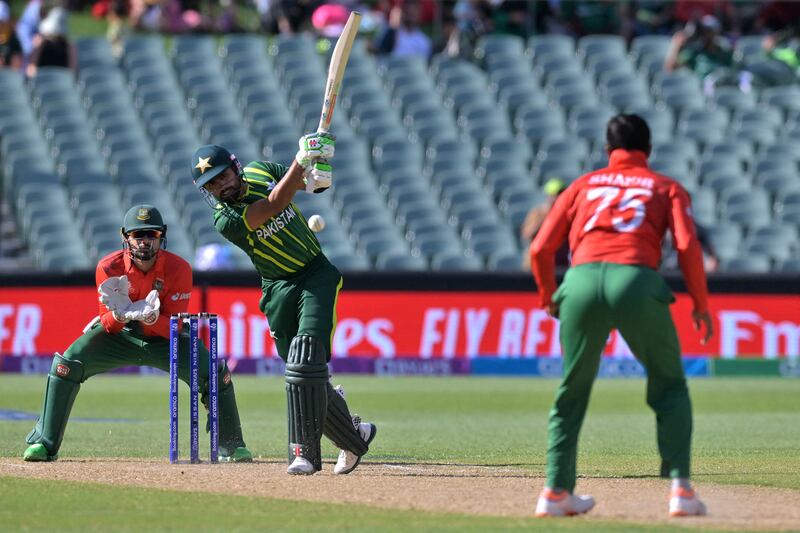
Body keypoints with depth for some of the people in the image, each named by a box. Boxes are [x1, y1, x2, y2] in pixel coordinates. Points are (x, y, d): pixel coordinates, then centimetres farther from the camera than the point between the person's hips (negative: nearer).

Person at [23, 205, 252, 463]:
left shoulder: (178, 269, -22)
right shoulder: (109, 267, -20)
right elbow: (107, 324, -17)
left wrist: (150, 318, -43)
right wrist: (120, 315, -40)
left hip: (164, 338, 0)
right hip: (120, 335, 0)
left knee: (217, 375, -17)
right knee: (67, 364, -22)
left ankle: (231, 447, 4)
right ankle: (45, 443, -13)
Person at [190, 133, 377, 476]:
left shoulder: (260, 172, 0)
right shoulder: (226, 220, -14)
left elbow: (312, 182, 14)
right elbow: (274, 204, -26)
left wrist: (318, 176, -11)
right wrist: (303, 159, -29)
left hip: (317, 274, 0)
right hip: (280, 290, 0)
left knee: (305, 359, -18)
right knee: (303, 371, 0)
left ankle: (305, 451, -19)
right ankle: (354, 436, 23)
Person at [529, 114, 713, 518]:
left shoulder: (583, 185, 26)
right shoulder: (667, 188, 22)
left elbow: (540, 249, 19)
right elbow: (687, 245, 3)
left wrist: (549, 299, 33)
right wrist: (700, 303, 12)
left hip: (581, 282, 2)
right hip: (637, 282, -2)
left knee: (572, 391, 18)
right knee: (669, 387, 14)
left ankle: (556, 492, 15)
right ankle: (680, 488, 1)